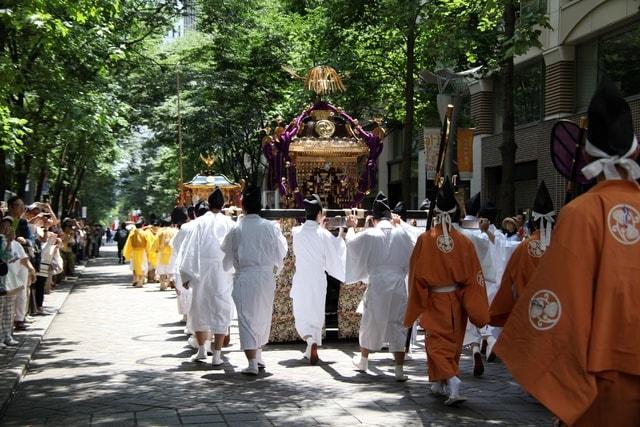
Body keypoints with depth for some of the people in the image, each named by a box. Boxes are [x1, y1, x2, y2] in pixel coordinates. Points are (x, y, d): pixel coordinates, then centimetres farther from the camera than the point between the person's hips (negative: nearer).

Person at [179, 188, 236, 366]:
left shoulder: (200, 223, -1)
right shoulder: (230, 224, 0)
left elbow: (190, 248, -1)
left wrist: (186, 274, 2)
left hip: (201, 271, 0)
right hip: (223, 272, 0)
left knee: (199, 309, 17)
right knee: (221, 310, 3)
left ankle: (201, 350, 26)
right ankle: (217, 355, -2)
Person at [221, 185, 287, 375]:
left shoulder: (236, 230, -4)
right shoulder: (271, 227, -3)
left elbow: (227, 258, 8)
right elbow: (281, 252, 8)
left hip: (244, 277, -2)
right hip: (266, 276, 2)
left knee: (246, 318, 1)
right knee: (263, 316, 18)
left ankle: (252, 363, -5)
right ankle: (258, 355, 32)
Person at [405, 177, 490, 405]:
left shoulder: (425, 239, -12)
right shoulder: (464, 241, -8)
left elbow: (416, 274, -8)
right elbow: (474, 276, -6)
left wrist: (417, 305, 4)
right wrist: (477, 310, 1)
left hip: (435, 300, -2)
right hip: (457, 300, 2)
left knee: (438, 343, 4)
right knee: (454, 343, 18)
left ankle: (452, 382, -18)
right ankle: (442, 385, 31)